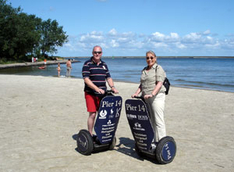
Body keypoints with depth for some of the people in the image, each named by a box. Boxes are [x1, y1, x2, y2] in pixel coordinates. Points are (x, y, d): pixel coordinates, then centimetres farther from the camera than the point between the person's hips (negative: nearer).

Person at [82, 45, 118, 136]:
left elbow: (108, 77, 15)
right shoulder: (87, 64, -4)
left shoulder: (104, 64, 14)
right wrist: (97, 89, -24)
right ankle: (90, 135, 4)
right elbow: (86, 79, -14)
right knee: (92, 114, -8)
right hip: (90, 93, -5)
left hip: (102, 94, 5)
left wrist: (112, 87, -5)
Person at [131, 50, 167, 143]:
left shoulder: (158, 68, -2)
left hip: (157, 97, -7)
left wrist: (152, 94, -25)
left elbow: (159, 83, -13)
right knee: (150, 120, 7)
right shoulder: (144, 70, 19)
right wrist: (137, 93, 3)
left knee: (158, 121, -9)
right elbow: (142, 84, 19)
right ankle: (154, 140, 13)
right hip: (146, 98, 7)